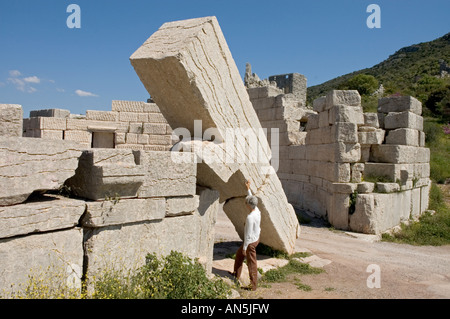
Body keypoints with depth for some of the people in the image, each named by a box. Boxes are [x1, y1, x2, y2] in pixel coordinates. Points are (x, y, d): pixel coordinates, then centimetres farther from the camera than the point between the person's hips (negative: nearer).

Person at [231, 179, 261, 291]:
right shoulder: (257, 210, -7)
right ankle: (236, 274, 41)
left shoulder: (250, 217, -31)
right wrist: (248, 189, 23)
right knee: (239, 254, 25)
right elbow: (252, 199, 14)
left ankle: (253, 285, 19)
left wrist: (244, 247, -15)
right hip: (255, 238, 9)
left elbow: (248, 234, -25)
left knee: (251, 263, 5)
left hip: (251, 242, -9)